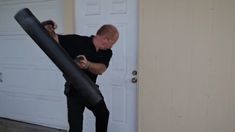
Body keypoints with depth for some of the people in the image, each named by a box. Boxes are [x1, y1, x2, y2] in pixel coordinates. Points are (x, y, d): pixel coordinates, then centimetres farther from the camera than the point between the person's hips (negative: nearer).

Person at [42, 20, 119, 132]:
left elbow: (101, 69, -25)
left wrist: (87, 65, -45)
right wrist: (49, 31, -41)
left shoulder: (107, 52, -7)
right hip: (74, 90, -6)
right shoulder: (77, 41, -19)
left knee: (103, 114, 27)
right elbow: (55, 39, -18)